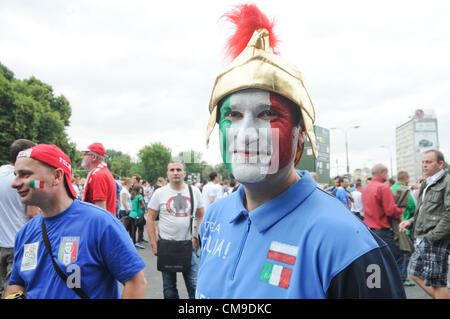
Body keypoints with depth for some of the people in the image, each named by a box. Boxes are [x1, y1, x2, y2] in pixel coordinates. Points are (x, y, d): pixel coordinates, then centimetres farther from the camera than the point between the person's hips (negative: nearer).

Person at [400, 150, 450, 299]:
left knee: (436, 283, -2)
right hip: (423, 239, 10)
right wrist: (411, 222, 10)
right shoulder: (427, 184, 18)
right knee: (415, 273, 16)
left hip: (436, 241, -10)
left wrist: (432, 236, -19)